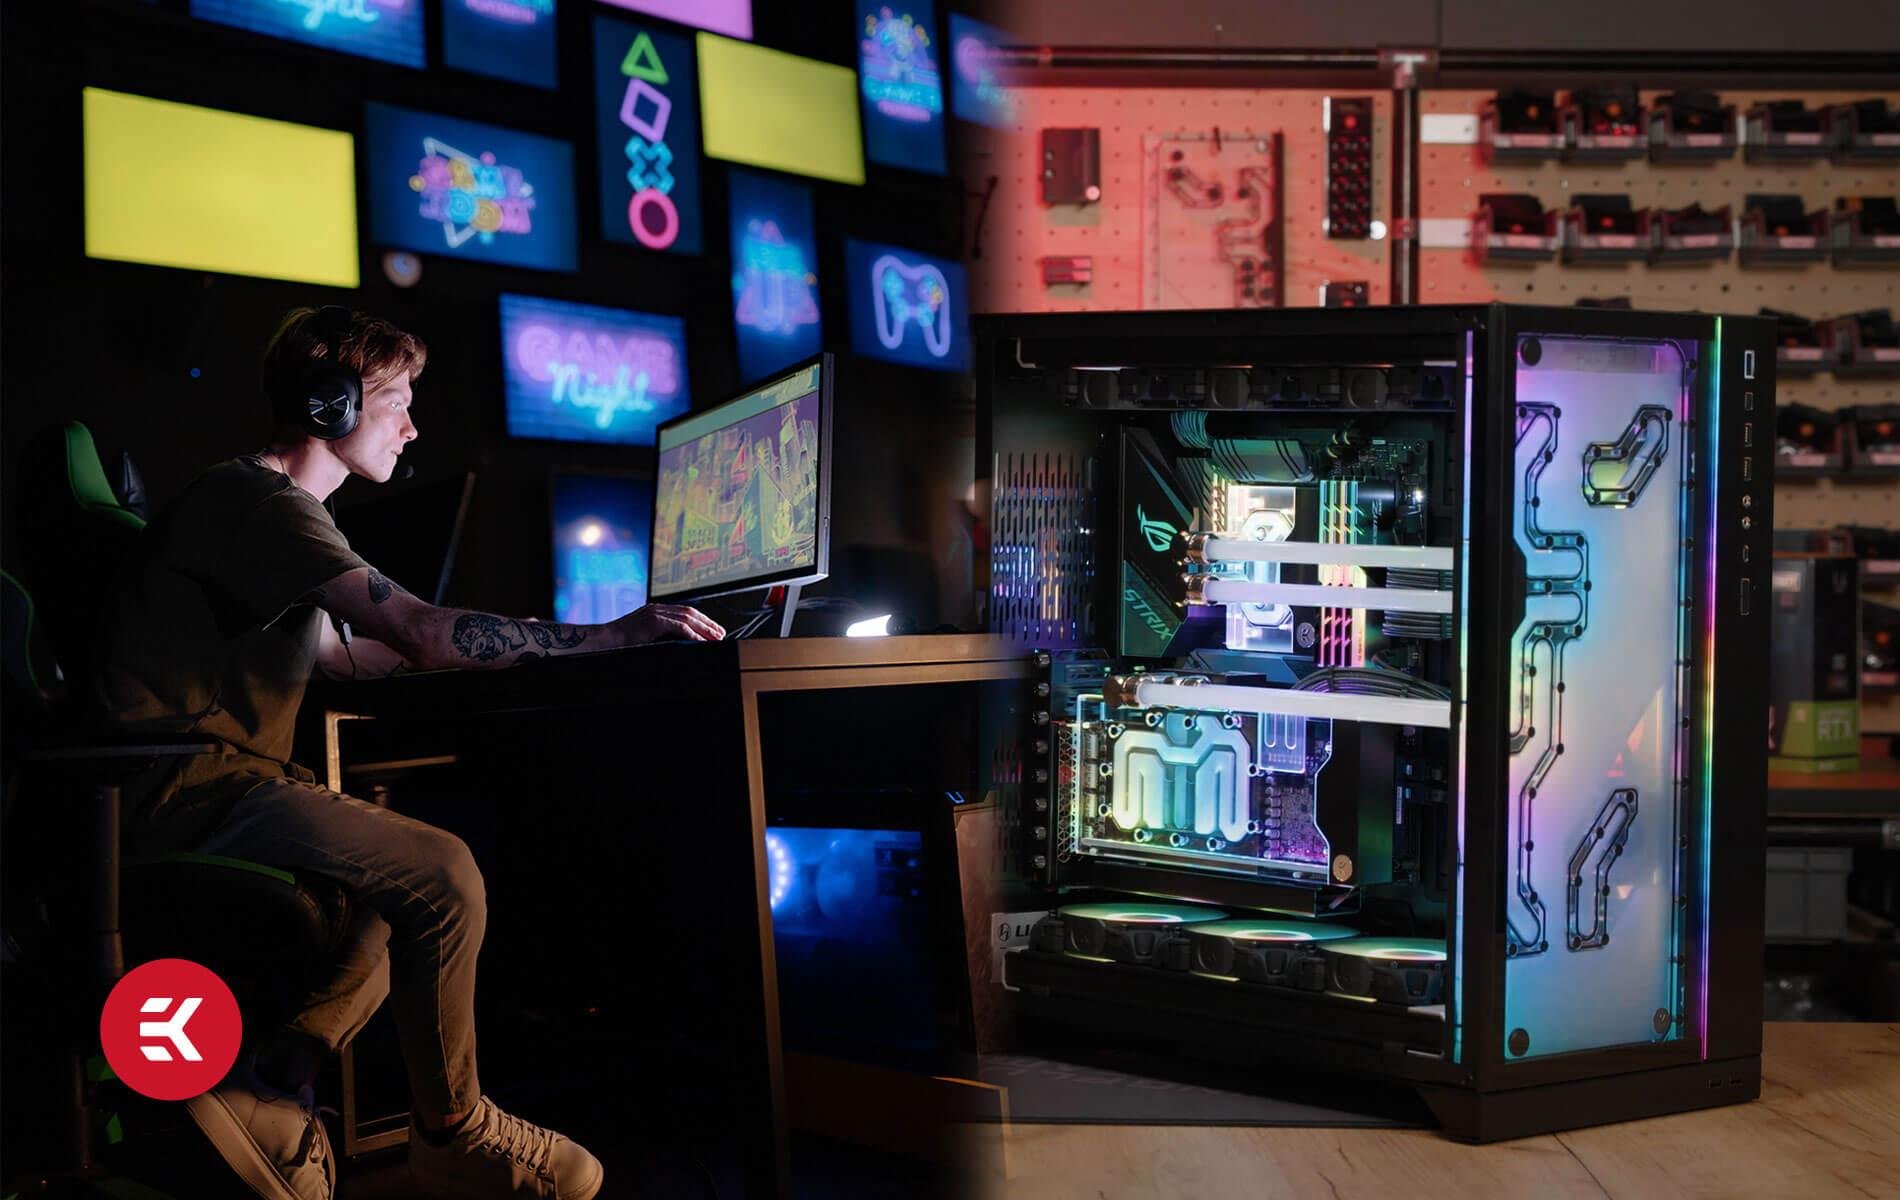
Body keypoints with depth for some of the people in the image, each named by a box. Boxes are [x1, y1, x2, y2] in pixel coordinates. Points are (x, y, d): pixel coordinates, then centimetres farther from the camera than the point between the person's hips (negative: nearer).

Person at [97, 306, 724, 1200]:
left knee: (426, 867, 9)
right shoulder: (261, 502, -14)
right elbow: (425, 636, -24)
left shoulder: (270, 507, 20)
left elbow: (338, 652, 31)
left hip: (215, 779, 11)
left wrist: (505, 641, 25)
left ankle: (270, 1078, 3)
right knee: (444, 874, -21)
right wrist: (614, 634, -19)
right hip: (187, 787, -11)